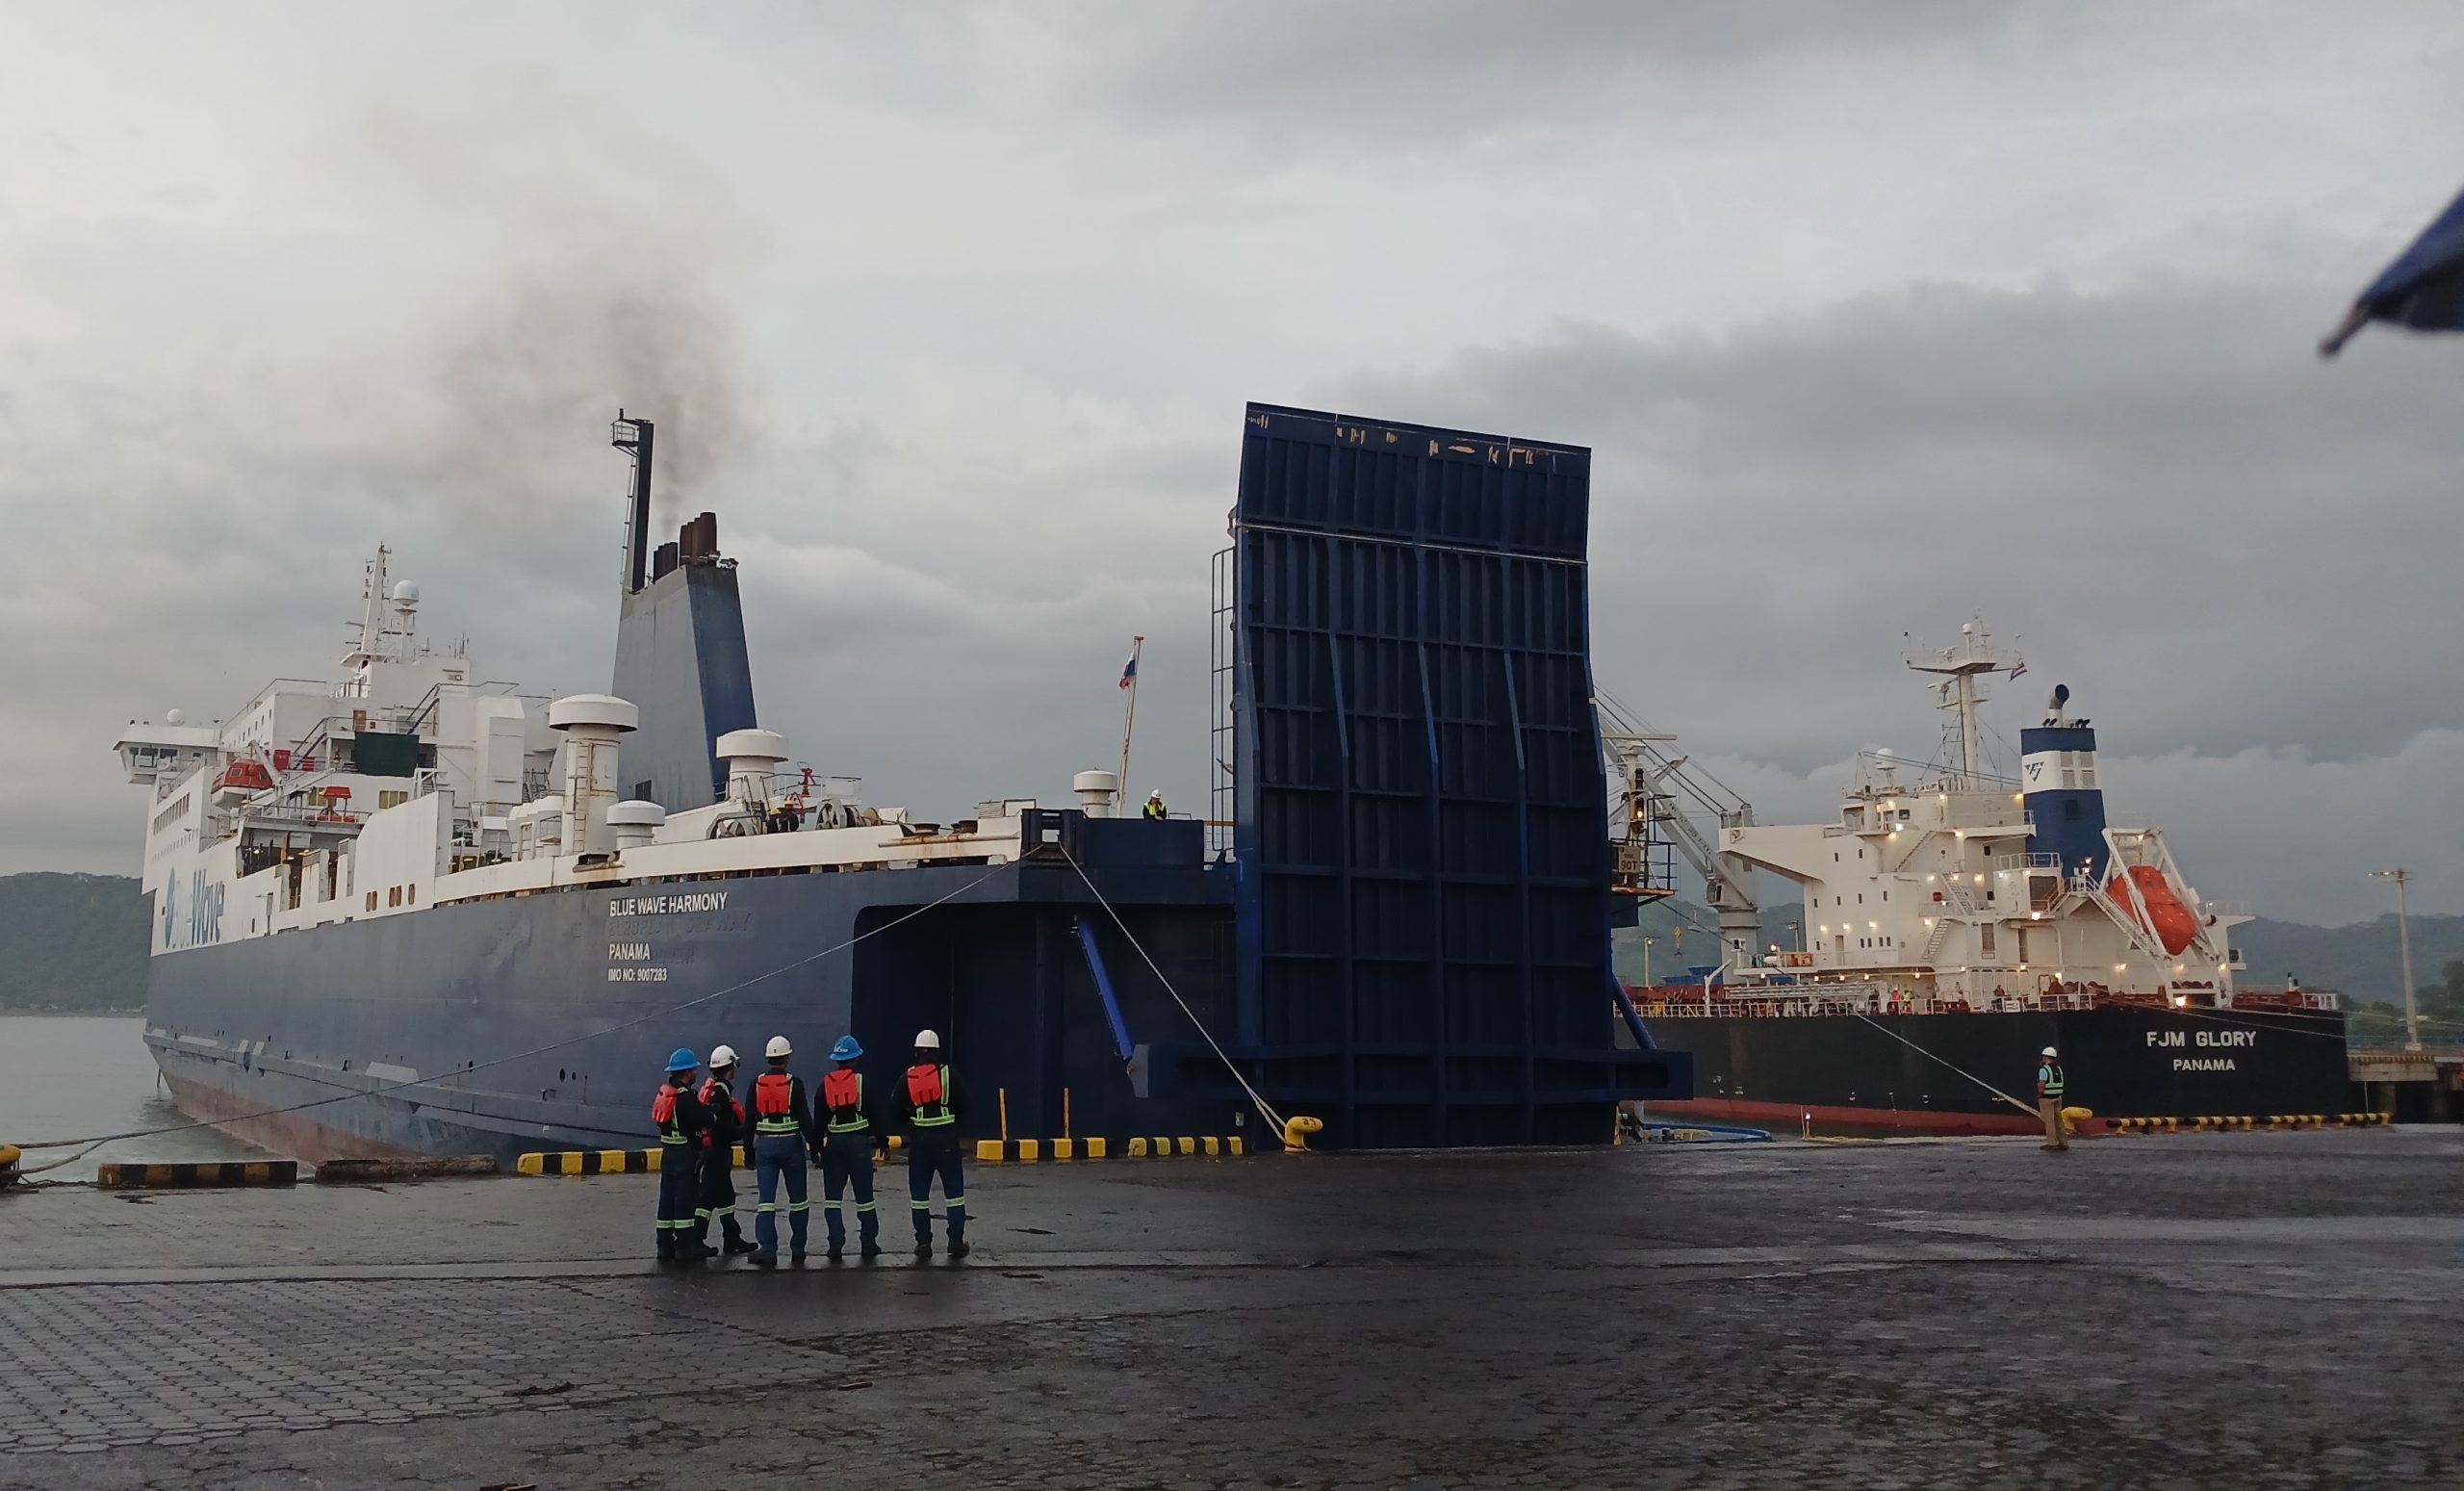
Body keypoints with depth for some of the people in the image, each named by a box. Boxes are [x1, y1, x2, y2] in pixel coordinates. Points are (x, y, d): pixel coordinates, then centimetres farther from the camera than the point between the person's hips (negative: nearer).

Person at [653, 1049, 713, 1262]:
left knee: (667, 1198, 11)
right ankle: (684, 1247, -1)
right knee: (685, 1199, -4)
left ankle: (665, 1245, 15)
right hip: (686, 1154, -9)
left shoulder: (664, 1092, 10)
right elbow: (706, 1120, -19)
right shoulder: (685, 1097, -19)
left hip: (668, 1152, 9)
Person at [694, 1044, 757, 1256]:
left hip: (710, 1149, 10)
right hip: (717, 1150, -10)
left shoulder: (709, 1087, 11)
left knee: (725, 1195, 15)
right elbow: (722, 1127, -24)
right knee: (710, 1194, -4)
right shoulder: (722, 1090, -18)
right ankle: (696, 1240, -1)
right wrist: (745, 1134, -11)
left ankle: (733, 1239, 22)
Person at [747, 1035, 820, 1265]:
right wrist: (814, 1147, -3)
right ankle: (797, 1248, 13)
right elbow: (805, 1118, -10)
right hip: (791, 1145, -2)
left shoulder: (757, 1083, 0)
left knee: (766, 1199, 2)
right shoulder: (794, 1083, -8)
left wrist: (750, 1151, 11)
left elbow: (750, 1119, 4)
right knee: (797, 1199, 10)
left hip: (764, 1145, 2)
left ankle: (767, 1249, -4)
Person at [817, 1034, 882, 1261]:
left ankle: (836, 1245, 1)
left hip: (833, 1142, 2)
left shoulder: (825, 1083, 1)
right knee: (863, 1194, 7)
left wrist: (818, 1146, 9)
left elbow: (820, 1118, 2)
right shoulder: (861, 1081, -5)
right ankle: (869, 1243, 11)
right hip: (858, 1142, -2)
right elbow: (874, 1113, -4)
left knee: (832, 1196, 7)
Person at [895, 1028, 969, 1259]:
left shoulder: (907, 1079, 1)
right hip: (946, 1138, -1)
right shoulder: (948, 1074, -5)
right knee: (954, 1190, 6)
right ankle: (956, 1241, 4)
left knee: (919, 1193, 8)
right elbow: (963, 1105, -3)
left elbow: (898, 1112, 3)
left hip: (919, 1141, 1)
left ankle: (923, 1242, 7)